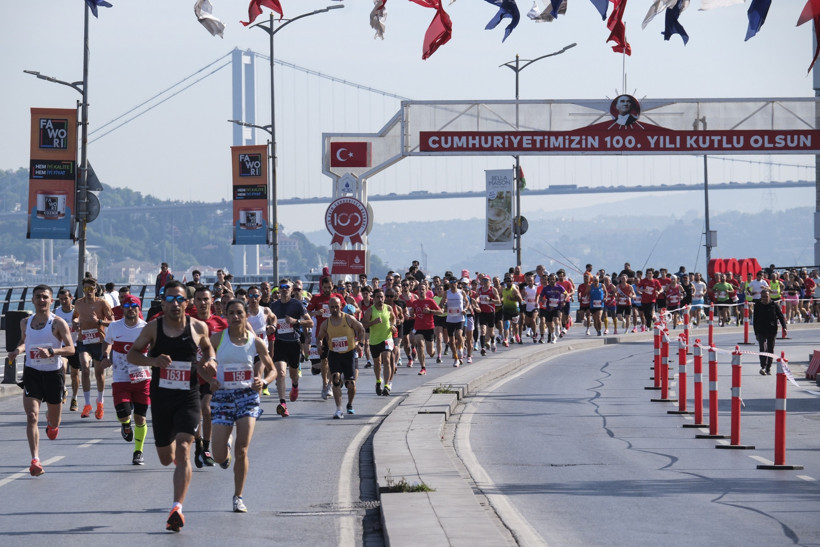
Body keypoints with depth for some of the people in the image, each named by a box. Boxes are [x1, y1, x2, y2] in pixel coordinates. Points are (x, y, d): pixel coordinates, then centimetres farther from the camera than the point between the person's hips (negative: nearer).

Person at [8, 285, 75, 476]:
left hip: (54, 373, -2)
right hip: (32, 373, 2)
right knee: (32, 417, -15)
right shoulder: (25, 323, 4)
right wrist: (18, 350, 2)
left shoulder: (58, 323, -9)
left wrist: (51, 351, -30)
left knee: (54, 421, 14)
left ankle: (51, 422, 53)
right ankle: (35, 460, -18)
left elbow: (71, 349, -14)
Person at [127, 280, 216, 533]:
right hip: (161, 397, 2)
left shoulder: (198, 327, 0)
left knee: (183, 450, -17)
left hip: (188, 397, -1)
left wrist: (210, 362, -2)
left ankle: (177, 508, -21)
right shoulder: (153, 328, -3)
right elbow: (132, 354, 4)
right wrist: (153, 360, -16)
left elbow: (207, 347, 20)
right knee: (166, 458, 13)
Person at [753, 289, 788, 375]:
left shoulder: (774, 305, 0)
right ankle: (763, 367, -22)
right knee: (763, 349, -17)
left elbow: (781, 316, 2)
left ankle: (768, 368, 17)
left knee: (770, 350, 7)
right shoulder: (757, 305, 2)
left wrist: (784, 327, -12)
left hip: (772, 332, 1)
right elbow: (755, 320, 8)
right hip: (761, 331, -1)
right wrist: (756, 332, 6)